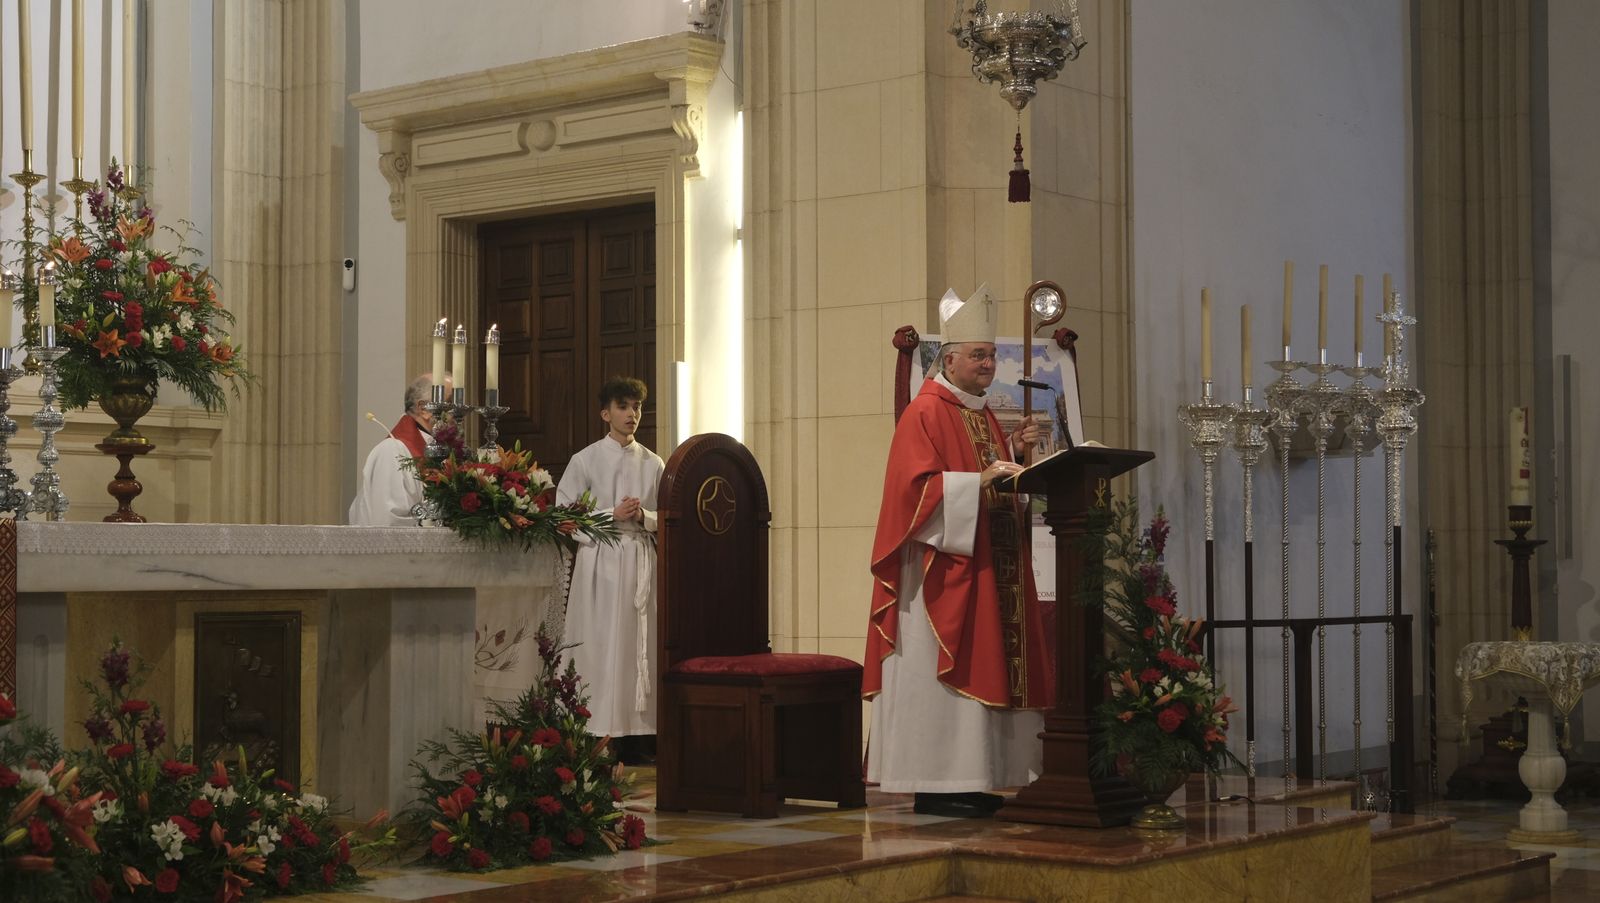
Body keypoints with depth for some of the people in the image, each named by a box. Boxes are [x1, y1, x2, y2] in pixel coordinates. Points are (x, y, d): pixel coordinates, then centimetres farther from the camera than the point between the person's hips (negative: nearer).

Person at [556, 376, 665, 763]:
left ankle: (636, 738, 4)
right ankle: (598, 736, -4)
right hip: (600, 561, -3)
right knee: (600, 646, -7)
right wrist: (612, 515, -13)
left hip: (641, 562, 3)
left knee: (639, 645, 1)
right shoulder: (585, 460, 1)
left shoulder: (652, 464, 11)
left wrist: (642, 516, -8)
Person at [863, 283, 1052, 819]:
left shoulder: (982, 414, 19)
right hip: (943, 566, -9)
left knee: (983, 669, 6)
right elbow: (919, 487, -18)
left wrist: (1016, 450, 8)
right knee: (945, 671, -9)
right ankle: (935, 785, -5)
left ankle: (969, 782, 10)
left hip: (989, 565, 9)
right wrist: (978, 481, -26)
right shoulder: (925, 413, -8)